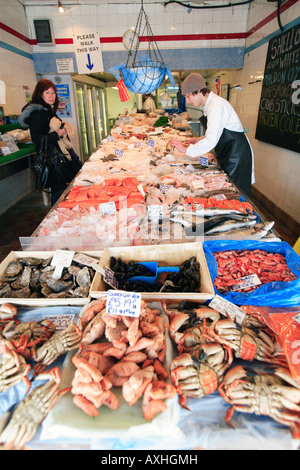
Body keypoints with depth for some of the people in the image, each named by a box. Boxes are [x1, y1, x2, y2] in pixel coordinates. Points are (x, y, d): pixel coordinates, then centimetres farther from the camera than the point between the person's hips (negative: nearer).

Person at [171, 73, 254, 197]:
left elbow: (211, 141, -28)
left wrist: (185, 150, -19)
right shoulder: (210, 103, 11)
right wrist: (200, 139, 12)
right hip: (228, 154, 10)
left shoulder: (217, 105, -21)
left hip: (237, 155, -10)